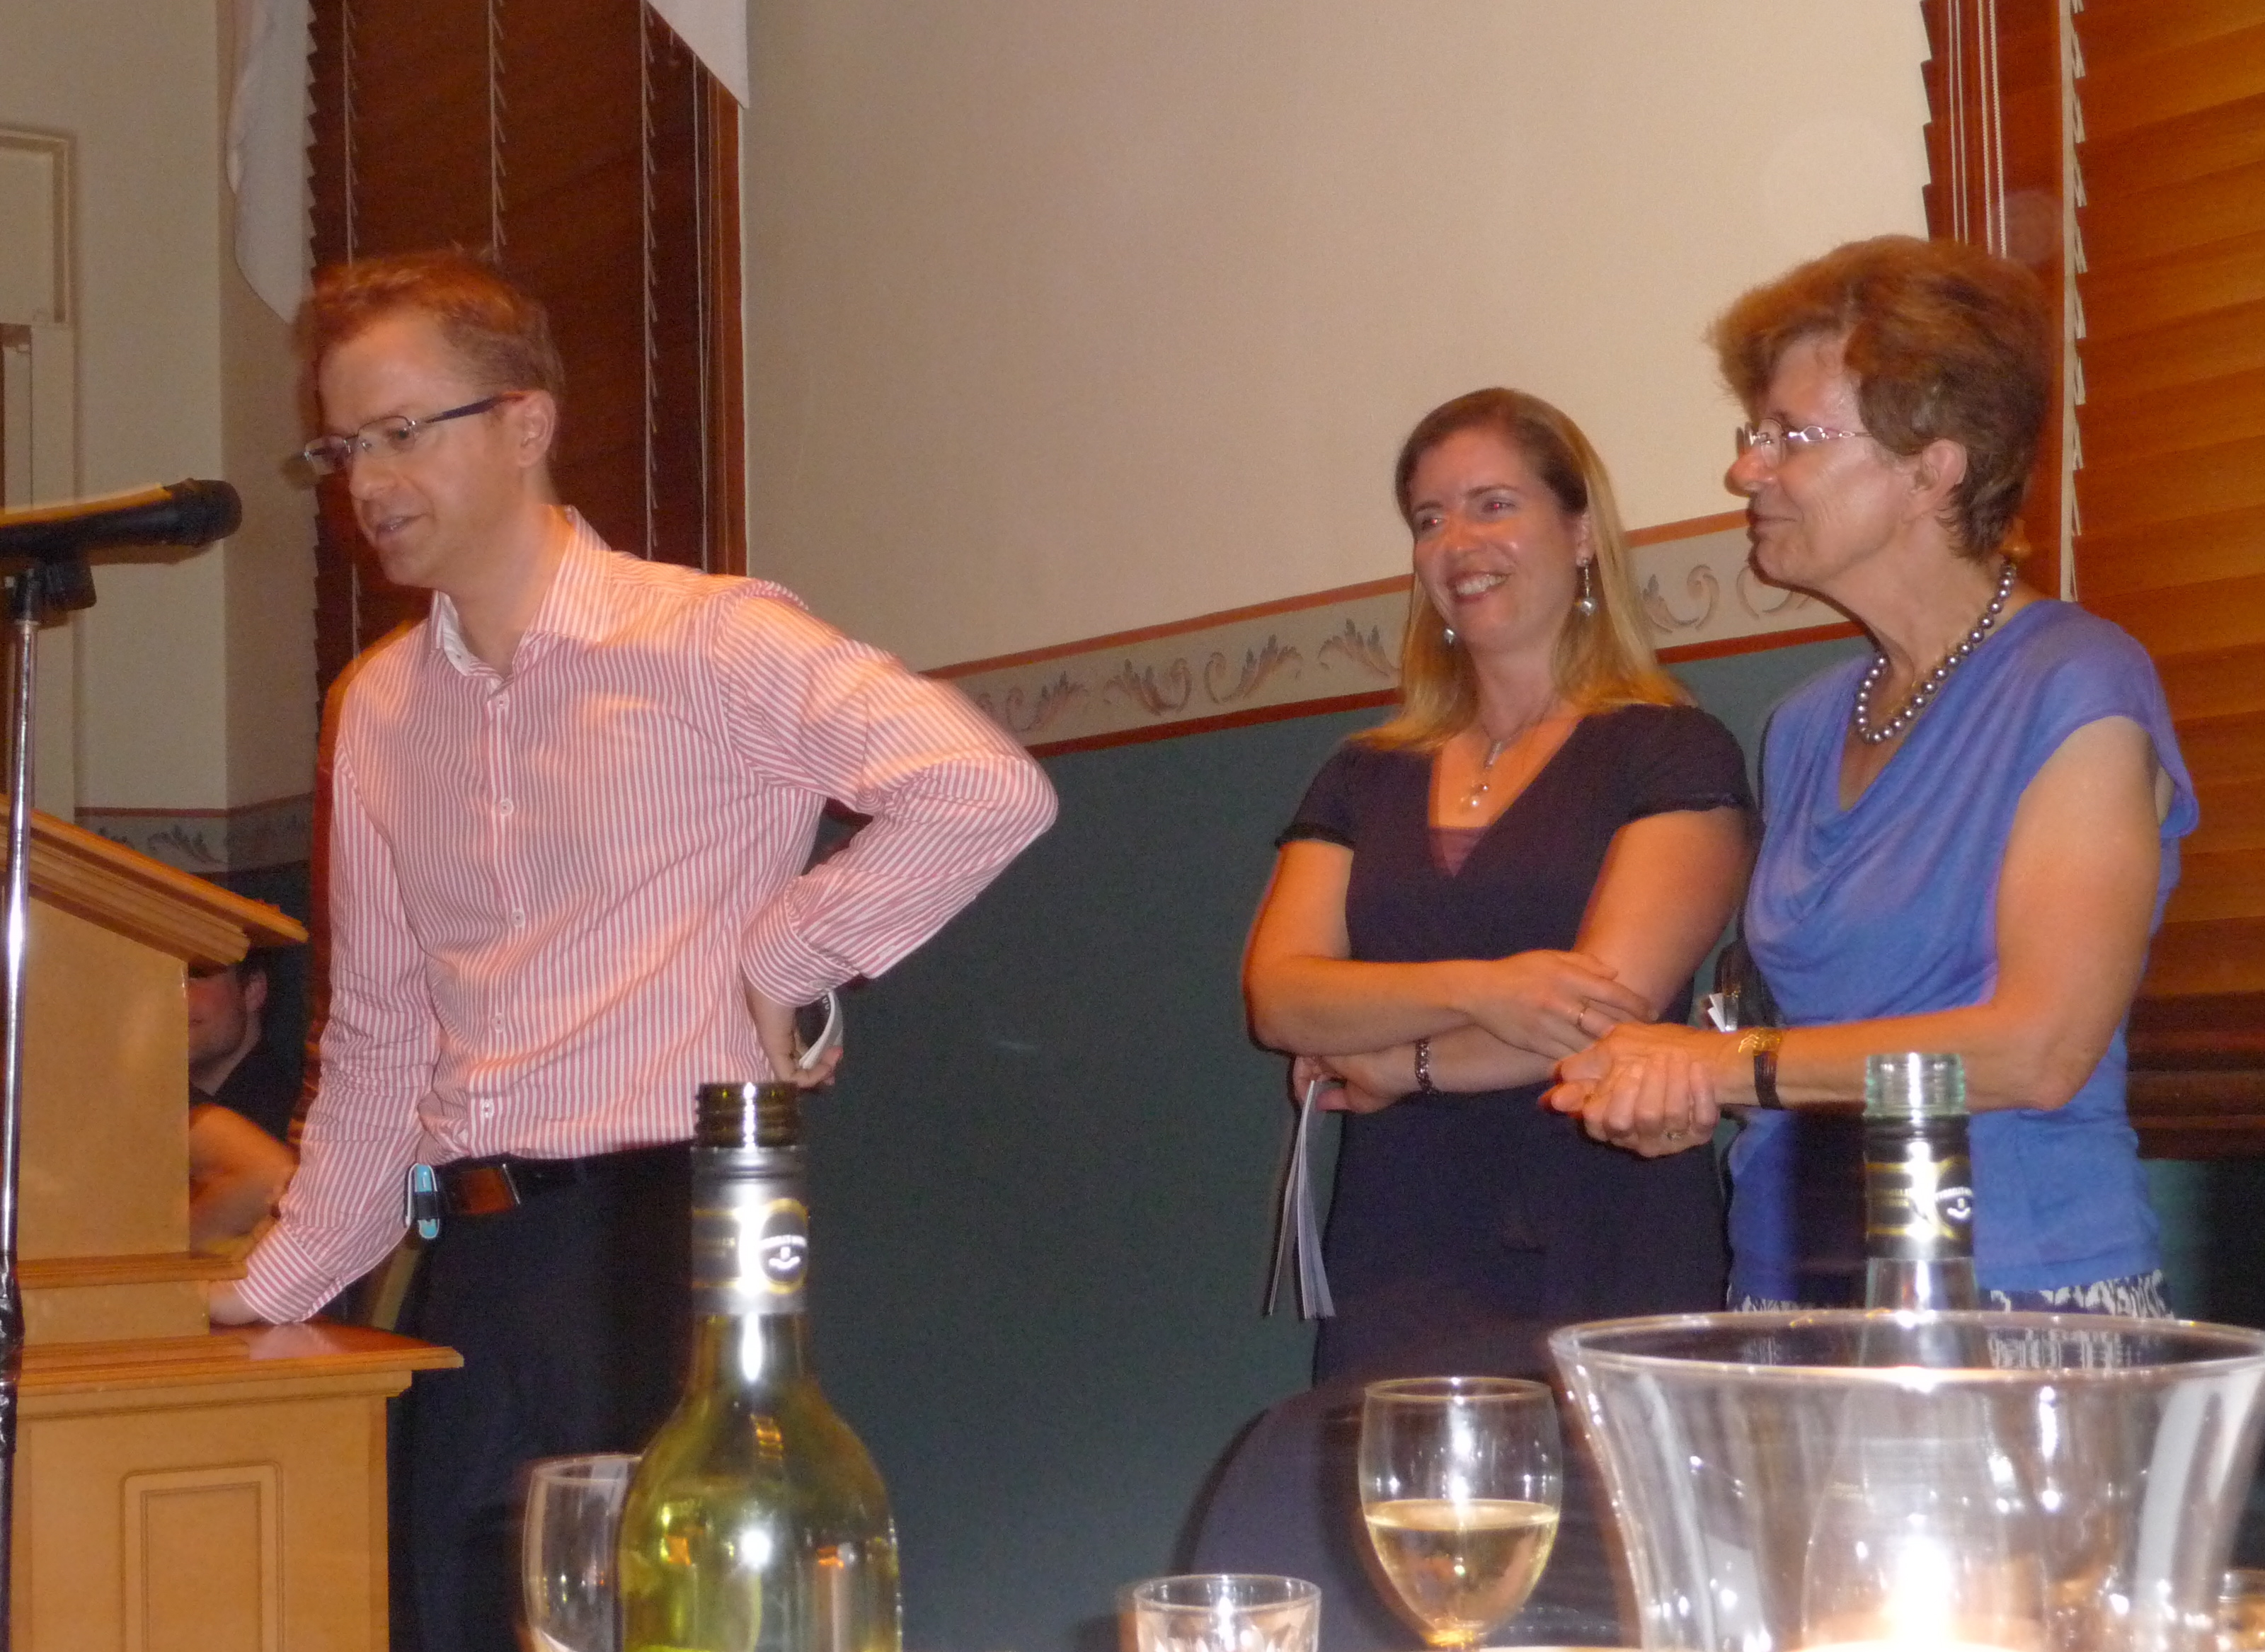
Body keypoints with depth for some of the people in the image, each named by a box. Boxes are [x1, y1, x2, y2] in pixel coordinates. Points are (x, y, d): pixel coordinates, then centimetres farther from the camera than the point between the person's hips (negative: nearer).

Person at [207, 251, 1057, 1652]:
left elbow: (989, 788, -19)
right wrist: (267, 1298, 15)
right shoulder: (377, 709, 13)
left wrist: (783, 961, -11)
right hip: (470, 1264, 6)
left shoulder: (710, 643, -7)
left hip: (664, 1237, -6)